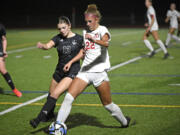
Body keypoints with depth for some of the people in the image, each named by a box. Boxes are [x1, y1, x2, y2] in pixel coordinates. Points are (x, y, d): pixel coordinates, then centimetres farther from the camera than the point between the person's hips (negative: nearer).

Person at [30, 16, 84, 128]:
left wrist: (71, 62, -9)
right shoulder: (58, 38, 0)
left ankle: (39, 119, -22)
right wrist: (42, 46, -41)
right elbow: (48, 45, -18)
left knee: (55, 94, -20)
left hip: (72, 72, -5)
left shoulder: (79, 39, -6)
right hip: (59, 71, 5)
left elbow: (82, 53, 4)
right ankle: (50, 114, 47)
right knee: (51, 95, 17)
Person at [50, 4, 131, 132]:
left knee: (108, 104, 6)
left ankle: (125, 122, 32)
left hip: (99, 72, -5)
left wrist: (93, 39, -39)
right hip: (85, 71, 5)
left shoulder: (102, 30, -4)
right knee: (69, 97, -14)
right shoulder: (85, 32, 15)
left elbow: (106, 43, -27)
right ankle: (58, 125, -12)